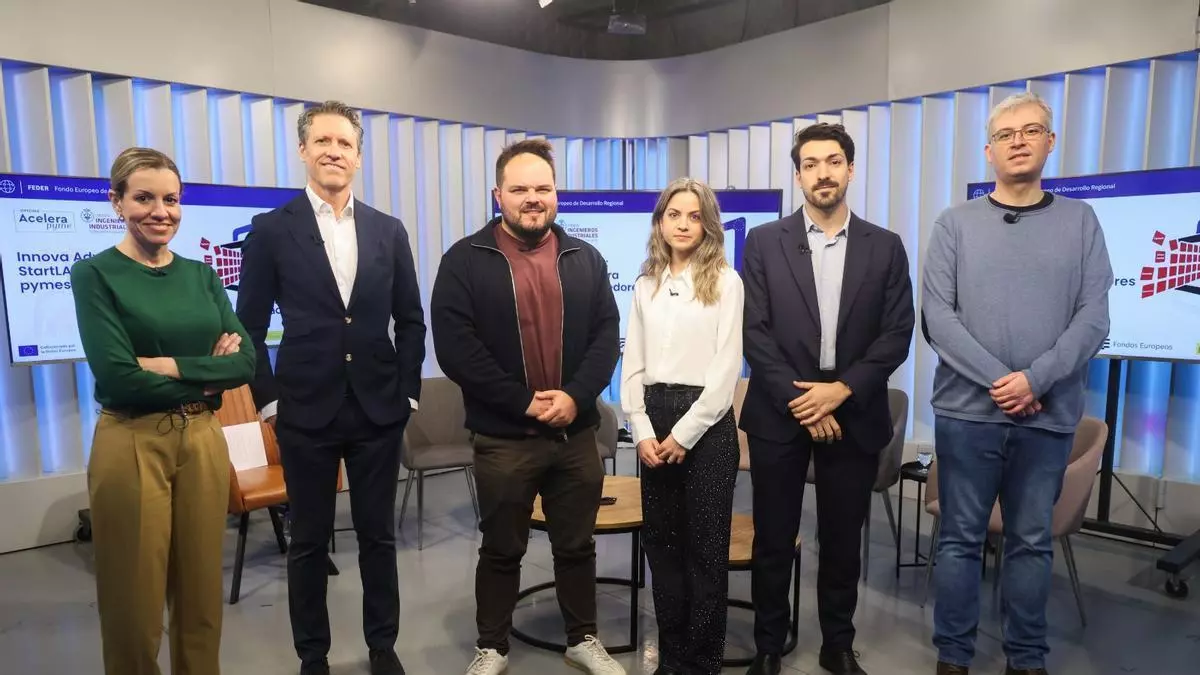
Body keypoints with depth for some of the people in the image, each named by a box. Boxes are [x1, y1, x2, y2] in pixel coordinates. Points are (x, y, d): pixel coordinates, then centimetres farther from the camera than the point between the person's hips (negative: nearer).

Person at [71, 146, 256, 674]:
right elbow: (117, 377, -15)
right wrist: (206, 377, -9)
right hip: (131, 446, -4)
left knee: (200, 595, 14)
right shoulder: (94, 273, -5)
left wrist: (173, 366, -14)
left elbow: (245, 361, -1)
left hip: (204, 441, 4)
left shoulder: (201, 275, 8)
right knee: (135, 603, 10)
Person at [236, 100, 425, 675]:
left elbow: (409, 321, 8)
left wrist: (407, 391, 2)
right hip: (306, 412, -1)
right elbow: (250, 326, 1)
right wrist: (269, 400, -3)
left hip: (378, 410, 2)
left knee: (378, 535, 13)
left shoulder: (389, 231, 5)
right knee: (309, 542, 12)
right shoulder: (271, 230, -2)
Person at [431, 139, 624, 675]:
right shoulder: (465, 260, -4)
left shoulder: (584, 259, 7)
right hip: (502, 437, -2)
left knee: (577, 546, 16)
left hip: (576, 433, 3)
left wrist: (575, 396, -14)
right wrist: (524, 401, -15)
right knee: (501, 550, 13)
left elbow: (607, 335, 2)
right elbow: (454, 346, -12)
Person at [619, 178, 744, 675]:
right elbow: (633, 364, 8)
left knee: (705, 547, 5)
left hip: (706, 422, -4)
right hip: (654, 420, 4)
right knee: (660, 542, 10)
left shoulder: (725, 281, -3)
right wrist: (643, 430, -3)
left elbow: (727, 367, -9)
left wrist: (684, 433, -12)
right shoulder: (646, 285, 11)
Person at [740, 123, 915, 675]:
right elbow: (754, 332, -5)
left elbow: (897, 335, 0)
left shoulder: (886, 247, 5)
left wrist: (841, 390, -13)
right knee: (774, 540, 8)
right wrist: (801, 402, -11)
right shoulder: (764, 242, 1)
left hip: (854, 414, 1)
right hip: (780, 412, -1)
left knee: (842, 540, 12)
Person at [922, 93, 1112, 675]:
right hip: (967, 410, -1)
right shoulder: (956, 223, 3)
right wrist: (999, 380, -13)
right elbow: (937, 316, -5)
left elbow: (1093, 317, -1)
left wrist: (1035, 379, -14)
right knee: (960, 539, 6)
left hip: (1049, 415, 1)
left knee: (1032, 541, 11)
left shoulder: (1080, 221, 7)